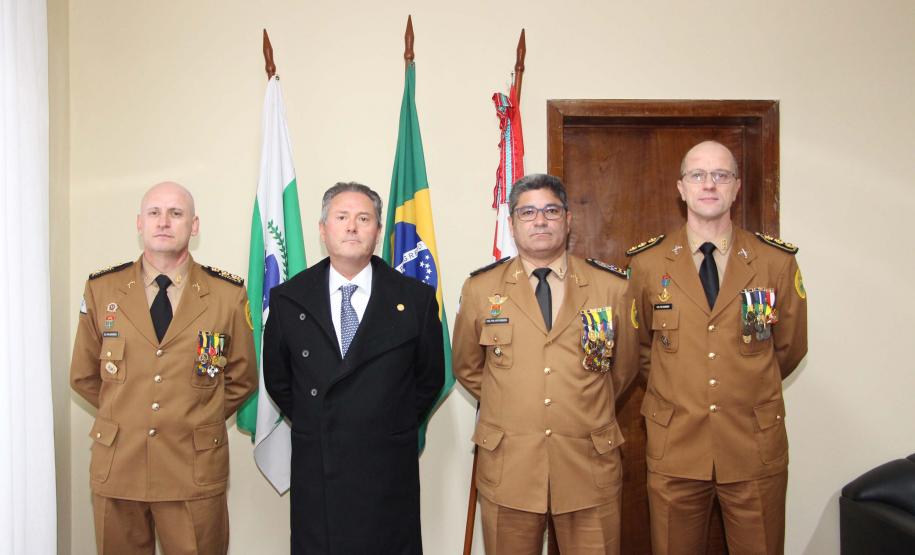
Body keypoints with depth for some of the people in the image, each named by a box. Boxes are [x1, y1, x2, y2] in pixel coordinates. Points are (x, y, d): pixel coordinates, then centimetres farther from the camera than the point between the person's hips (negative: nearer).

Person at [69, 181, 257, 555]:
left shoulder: (228, 295, -3)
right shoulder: (101, 290, 1)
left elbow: (242, 379, 7)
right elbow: (83, 376, 12)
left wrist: (199, 423, 6)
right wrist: (124, 416, 10)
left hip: (195, 470, -1)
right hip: (117, 465, 2)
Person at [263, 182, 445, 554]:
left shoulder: (415, 298, -2)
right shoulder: (287, 299, 1)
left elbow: (430, 377, 6)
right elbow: (276, 378, 10)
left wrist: (396, 430, 6)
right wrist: (313, 427, 8)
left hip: (390, 474, 0)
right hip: (314, 472, 1)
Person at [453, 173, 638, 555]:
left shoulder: (612, 287, 0)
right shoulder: (480, 289, 0)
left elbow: (624, 367, 13)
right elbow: (467, 368, 12)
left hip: (590, 466, 0)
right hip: (507, 467, 0)